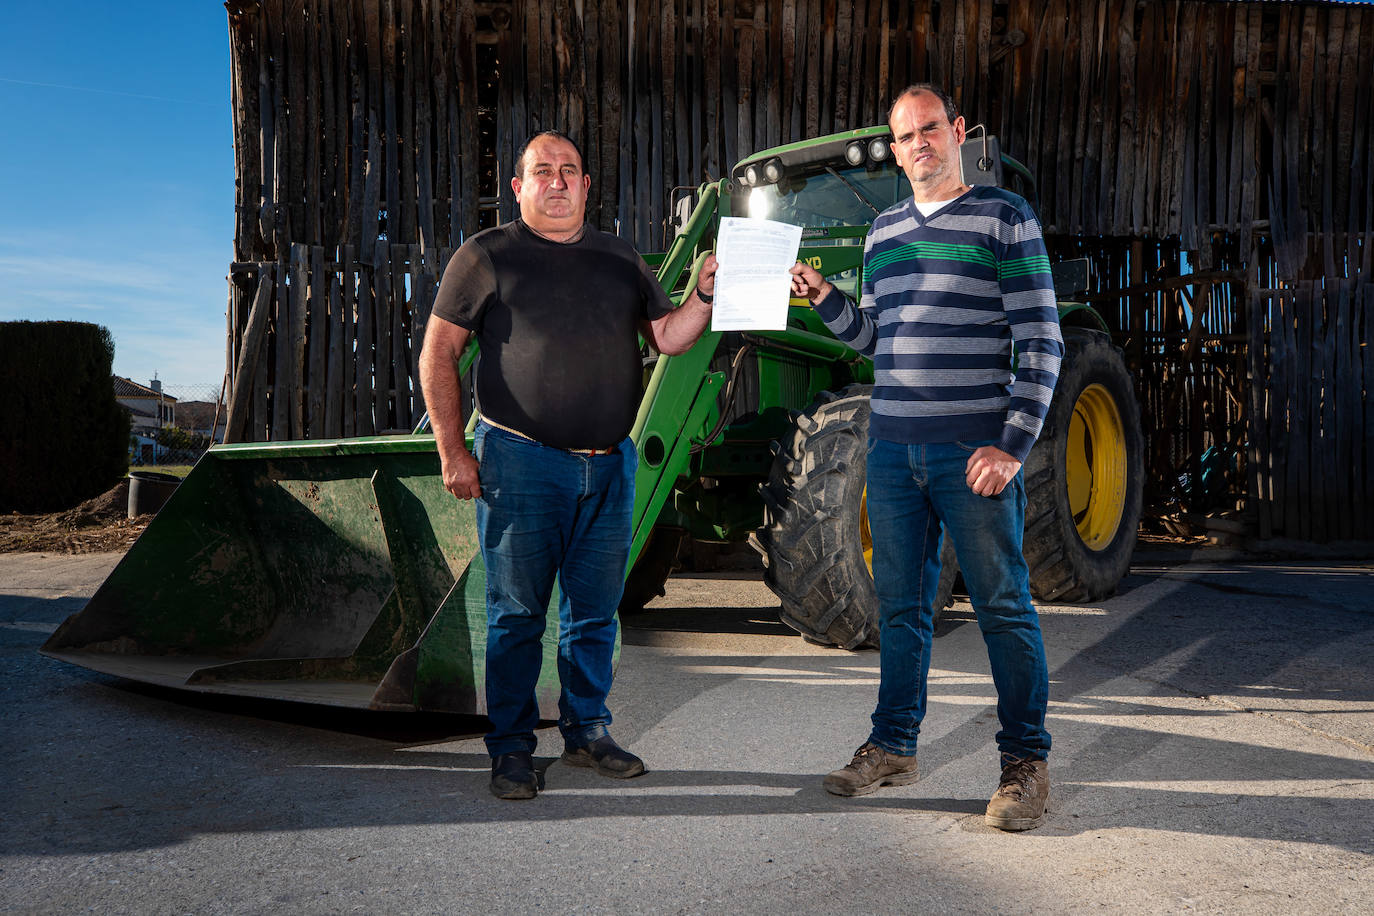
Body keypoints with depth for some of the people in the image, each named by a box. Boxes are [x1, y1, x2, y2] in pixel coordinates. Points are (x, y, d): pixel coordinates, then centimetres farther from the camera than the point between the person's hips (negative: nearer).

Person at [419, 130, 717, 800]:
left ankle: (587, 731, 27)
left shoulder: (620, 260, 15)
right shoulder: (487, 256, 2)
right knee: (516, 612, 3)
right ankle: (511, 749, 15)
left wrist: (704, 295, -7)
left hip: (608, 465, 4)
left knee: (594, 611, 12)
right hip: (520, 461, -4)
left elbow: (667, 338, 12)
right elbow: (438, 354, 0)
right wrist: (452, 451, -7)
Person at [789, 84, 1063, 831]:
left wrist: (1013, 444, -14)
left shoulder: (1004, 218, -1)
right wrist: (824, 299, 3)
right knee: (899, 603, 12)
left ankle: (1025, 762, 12)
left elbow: (1041, 342, -6)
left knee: (1002, 603, 0)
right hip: (893, 447, 5)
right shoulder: (884, 231, 16)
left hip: (974, 450, -5)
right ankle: (893, 746, 24)